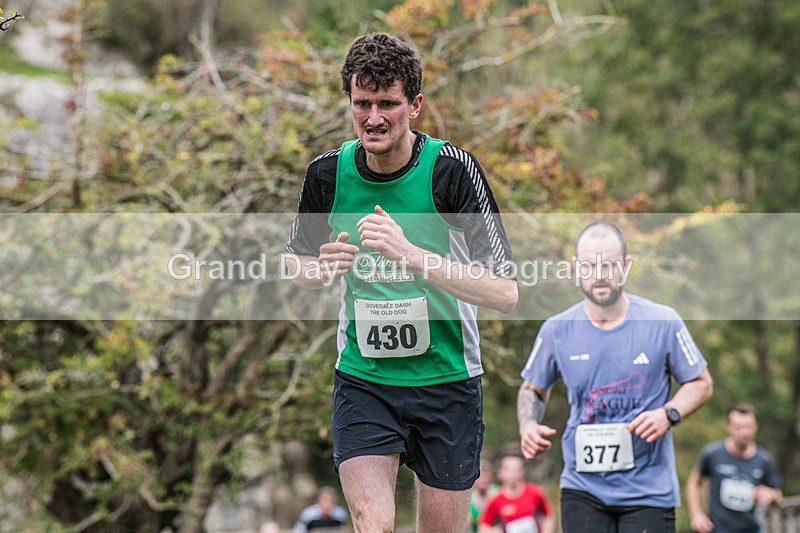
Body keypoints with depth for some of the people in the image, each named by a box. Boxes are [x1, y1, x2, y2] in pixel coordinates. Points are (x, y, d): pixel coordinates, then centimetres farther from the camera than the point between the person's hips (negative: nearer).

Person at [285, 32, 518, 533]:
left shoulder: (451, 168, -15)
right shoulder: (328, 173, -5)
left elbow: (505, 293, -20)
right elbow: (298, 262, 14)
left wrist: (411, 254, -31)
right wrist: (324, 268, -10)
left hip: (447, 379, -1)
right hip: (362, 377, 1)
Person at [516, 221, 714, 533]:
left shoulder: (663, 323, -4)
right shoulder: (556, 330, 1)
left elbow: (701, 383, 7)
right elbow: (533, 389, 17)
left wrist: (668, 414, -12)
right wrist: (528, 425, -4)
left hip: (649, 490, -1)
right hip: (582, 488, 1)